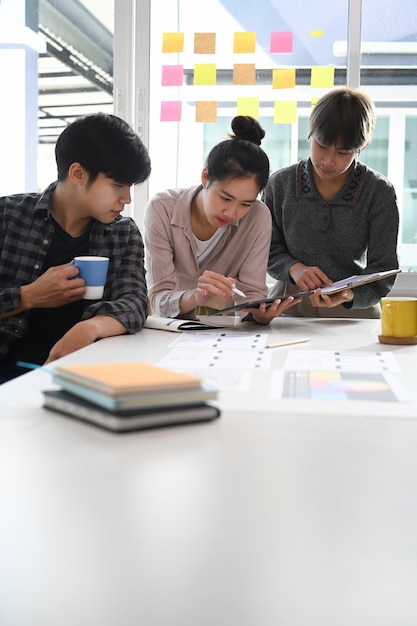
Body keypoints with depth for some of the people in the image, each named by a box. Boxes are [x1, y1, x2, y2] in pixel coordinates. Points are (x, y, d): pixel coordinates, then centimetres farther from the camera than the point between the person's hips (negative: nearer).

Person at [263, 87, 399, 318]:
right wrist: (293, 268, -15)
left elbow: (382, 270, -7)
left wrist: (350, 295, -26)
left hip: (354, 309, 1)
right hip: (289, 307, -1)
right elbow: (269, 249, 6)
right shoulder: (280, 184, 0)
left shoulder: (379, 193, -6)